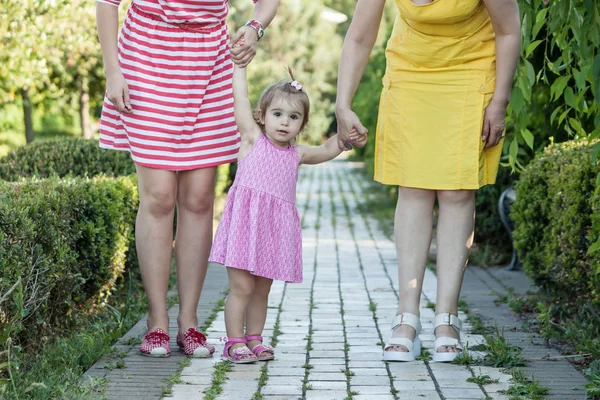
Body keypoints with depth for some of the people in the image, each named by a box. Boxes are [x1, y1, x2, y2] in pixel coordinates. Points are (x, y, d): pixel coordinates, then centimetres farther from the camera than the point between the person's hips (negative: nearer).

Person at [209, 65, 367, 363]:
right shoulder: (253, 139, 2)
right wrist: (240, 64, 0)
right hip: (245, 221, -5)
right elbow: (241, 98, -1)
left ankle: (254, 339, 21)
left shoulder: (297, 154, 14)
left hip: (276, 228, 5)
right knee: (241, 286, -6)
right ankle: (235, 342, 1)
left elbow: (326, 151, 27)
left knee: (262, 289, 12)